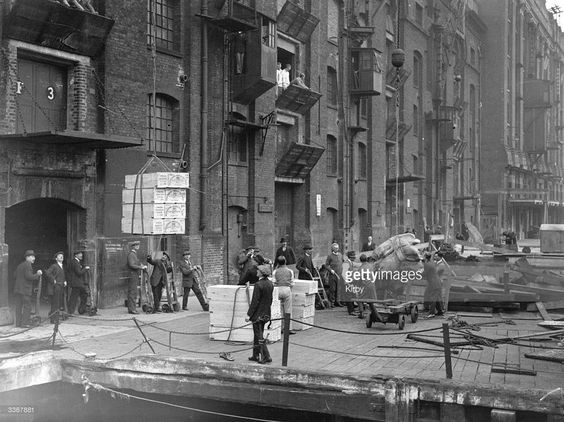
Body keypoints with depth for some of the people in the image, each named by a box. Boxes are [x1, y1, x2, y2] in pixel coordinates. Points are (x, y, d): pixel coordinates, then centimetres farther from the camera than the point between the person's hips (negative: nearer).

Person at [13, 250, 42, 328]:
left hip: (18, 289, 9)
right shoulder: (28, 265, -11)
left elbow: (15, 275, 15)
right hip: (25, 289, -9)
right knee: (27, 306, -4)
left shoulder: (20, 265, 17)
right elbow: (29, 276, -20)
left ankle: (18, 322, 11)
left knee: (19, 306, 10)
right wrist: (37, 274, -8)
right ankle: (24, 323, -7)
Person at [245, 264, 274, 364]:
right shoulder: (270, 284, 4)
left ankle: (266, 357, -2)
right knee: (257, 335, 18)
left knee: (259, 336, -1)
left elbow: (255, 301, -20)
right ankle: (256, 355, 26)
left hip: (257, 314, -8)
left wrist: (249, 314, -15)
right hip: (266, 314, 8)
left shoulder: (258, 285, -20)